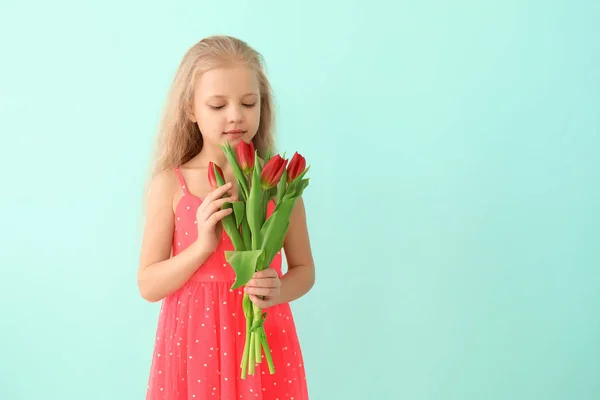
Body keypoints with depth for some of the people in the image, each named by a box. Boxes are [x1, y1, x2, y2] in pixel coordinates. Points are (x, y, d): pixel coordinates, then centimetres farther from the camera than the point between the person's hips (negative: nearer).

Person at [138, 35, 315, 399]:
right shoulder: (171, 184, -6)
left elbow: (304, 270, 5)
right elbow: (148, 286, -5)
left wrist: (279, 291, -16)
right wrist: (203, 246, -19)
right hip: (193, 342, -1)